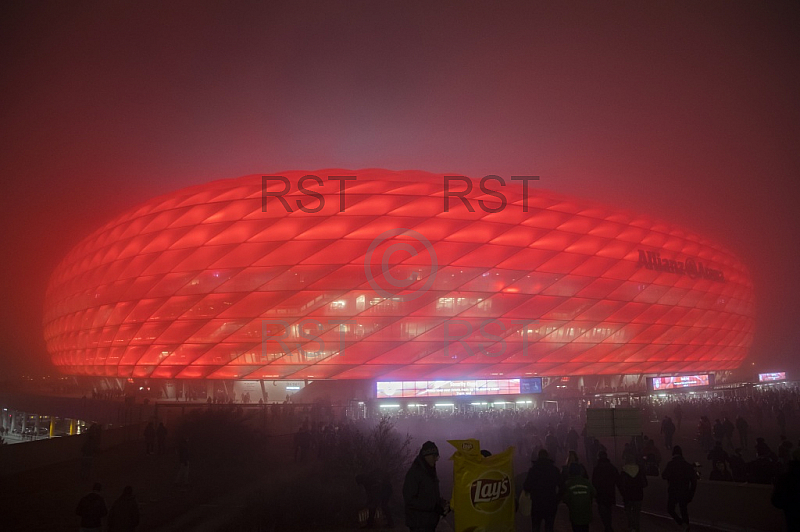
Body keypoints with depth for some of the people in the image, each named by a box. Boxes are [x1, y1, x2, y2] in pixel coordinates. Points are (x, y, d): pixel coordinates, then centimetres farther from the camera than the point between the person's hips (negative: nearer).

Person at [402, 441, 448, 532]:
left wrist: (443, 504, 0)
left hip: (430, 523, 8)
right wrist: (434, 507, -20)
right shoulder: (414, 472, -12)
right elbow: (410, 500, -18)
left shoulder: (430, 472, 14)